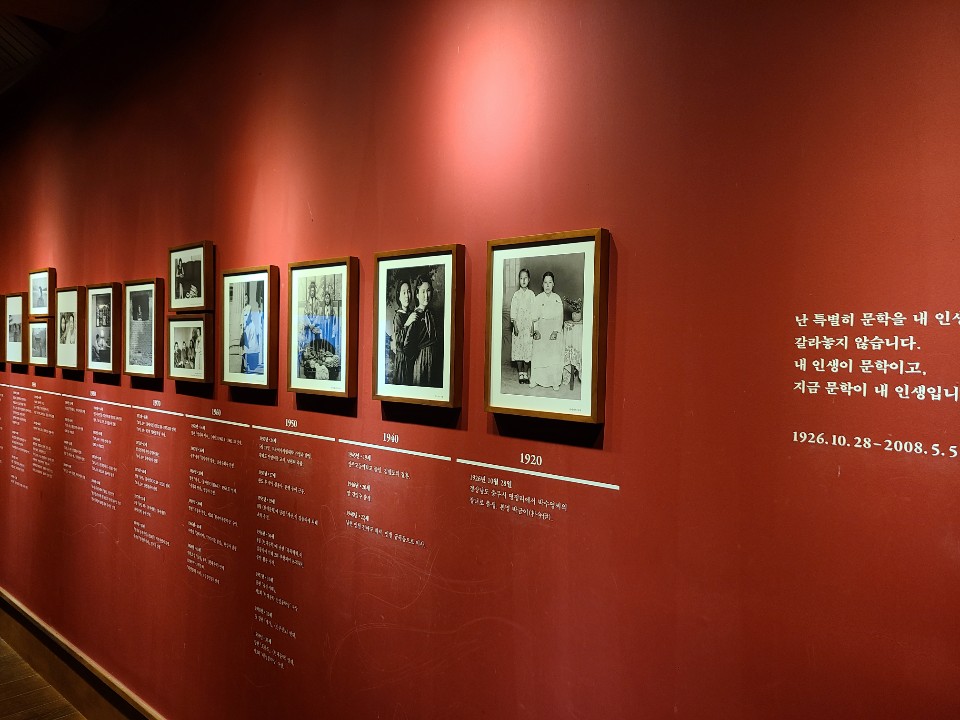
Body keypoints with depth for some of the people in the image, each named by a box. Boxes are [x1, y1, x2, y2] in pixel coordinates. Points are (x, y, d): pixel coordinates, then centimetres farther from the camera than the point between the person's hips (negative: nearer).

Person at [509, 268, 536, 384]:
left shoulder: (532, 294, 3)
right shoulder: (516, 295, 2)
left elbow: (534, 312, 3)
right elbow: (513, 312, 0)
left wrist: (532, 327, -4)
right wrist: (515, 326, -10)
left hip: (528, 325, 0)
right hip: (518, 325, 0)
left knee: (528, 349, 1)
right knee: (518, 349, 1)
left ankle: (526, 373, 11)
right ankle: (520, 373, 11)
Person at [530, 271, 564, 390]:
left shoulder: (557, 299, 4)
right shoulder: (538, 298, 3)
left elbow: (560, 317, 0)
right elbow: (535, 317, 1)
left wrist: (556, 331, -12)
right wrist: (536, 330, -12)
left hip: (554, 330, 0)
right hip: (541, 330, 0)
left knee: (554, 356, -2)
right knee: (539, 355, 0)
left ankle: (555, 381, 4)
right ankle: (535, 379, 9)